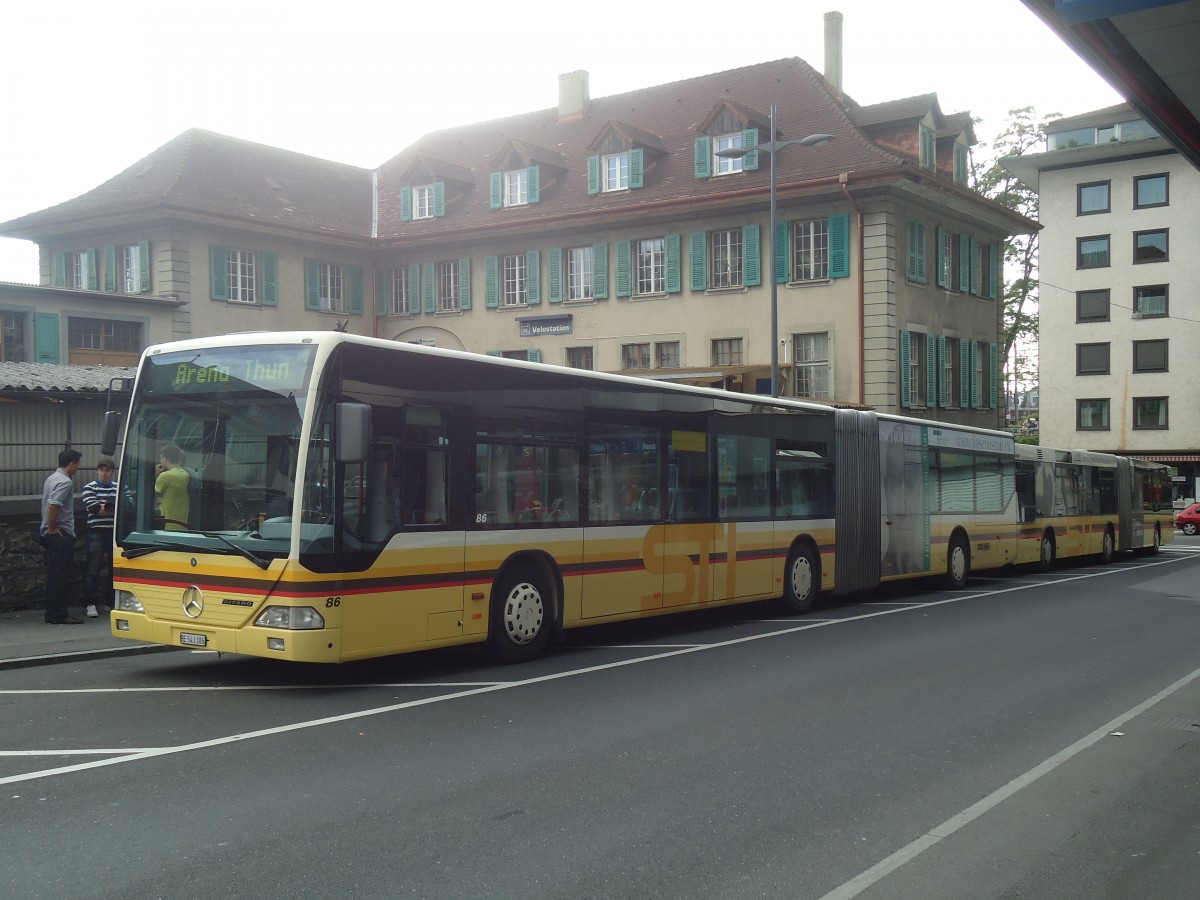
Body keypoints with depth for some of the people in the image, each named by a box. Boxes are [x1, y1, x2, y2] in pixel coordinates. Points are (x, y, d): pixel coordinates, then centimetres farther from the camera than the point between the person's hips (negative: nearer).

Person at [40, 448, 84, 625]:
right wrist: (52, 527, -17)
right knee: (61, 577, -6)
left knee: (54, 576, 13)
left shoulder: (51, 478, 15)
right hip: (62, 534, -10)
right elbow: (53, 505, -28)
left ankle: (53, 614, 17)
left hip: (52, 535, 10)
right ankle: (59, 615, -4)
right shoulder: (65, 481, -16)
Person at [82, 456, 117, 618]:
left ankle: (110, 603, 20)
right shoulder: (89, 488, 1)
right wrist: (114, 507, -5)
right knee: (93, 571, -8)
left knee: (114, 570, 10)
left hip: (115, 533, 4)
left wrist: (104, 506, -10)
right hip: (96, 533, -4)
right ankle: (91, 604, -5)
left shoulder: (118, 487, 12)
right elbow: (93, 507, -13)